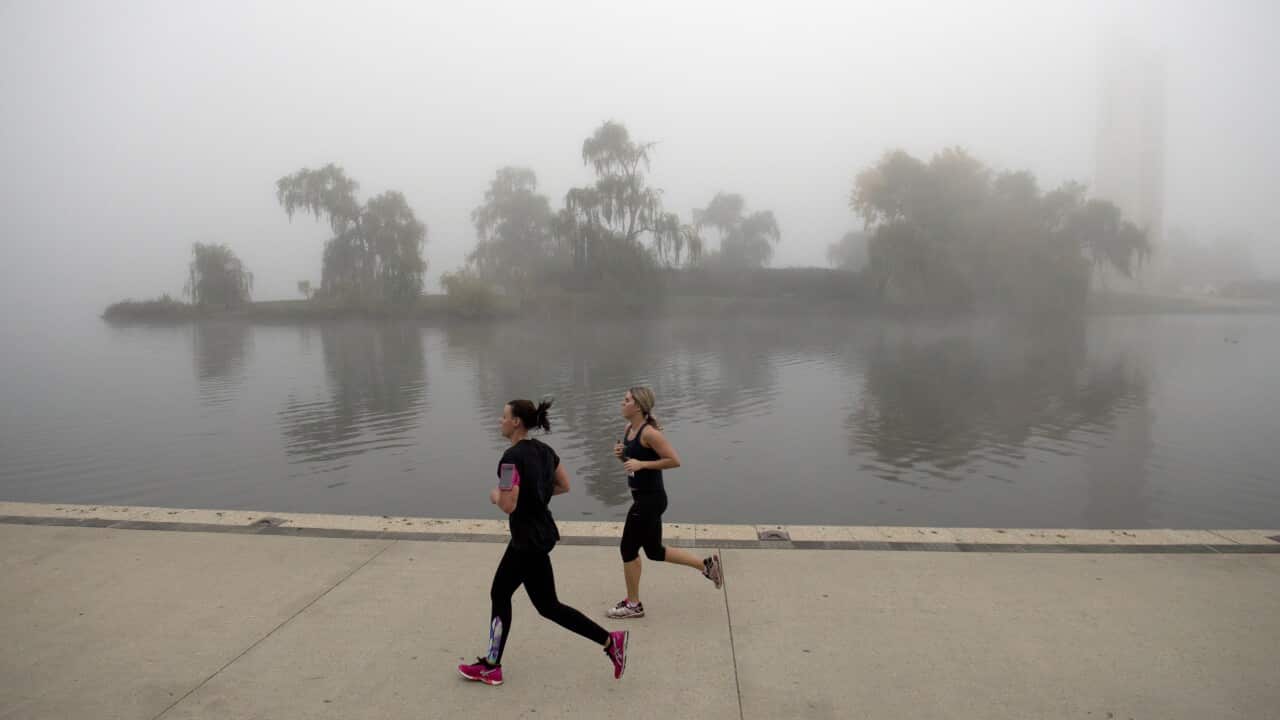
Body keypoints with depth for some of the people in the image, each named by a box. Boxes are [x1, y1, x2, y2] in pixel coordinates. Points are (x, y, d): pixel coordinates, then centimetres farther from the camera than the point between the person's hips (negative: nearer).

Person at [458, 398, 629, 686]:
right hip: (541, 532, 9)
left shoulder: (513, 456, -21)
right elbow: (564, 486, 13)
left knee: (547, 605, 5)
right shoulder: (544, 450, 6)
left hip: (529, 540, -9)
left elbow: (508, 505, -25)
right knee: (500, 594, 16)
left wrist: (495, 494, -4)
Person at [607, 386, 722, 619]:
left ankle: (633, 605, 21)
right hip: (643, 498, 9)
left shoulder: (649, 432, -20)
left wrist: (641, 464, -23)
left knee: (629, 549, 4)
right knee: (654, 551, 18)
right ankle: (706, 564, 28)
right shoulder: (628, 429, 7)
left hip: (650, 499, -9)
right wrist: (621, 454, -1)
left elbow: (674, 461, -21)